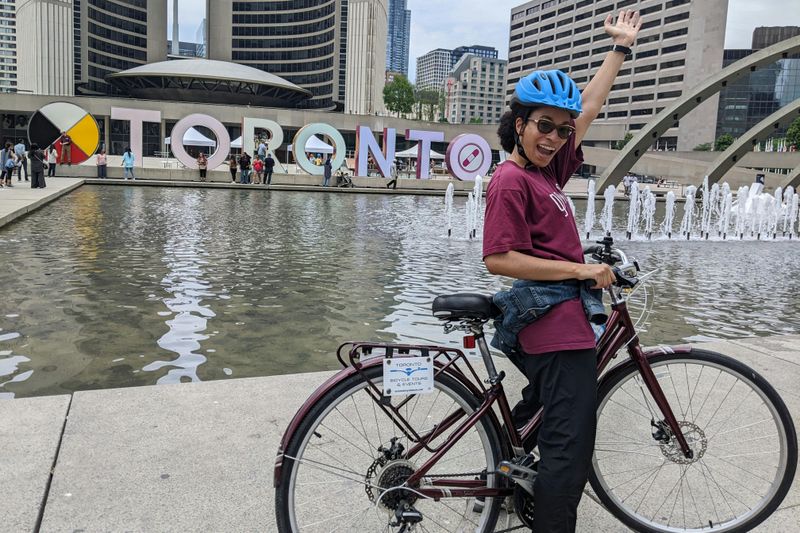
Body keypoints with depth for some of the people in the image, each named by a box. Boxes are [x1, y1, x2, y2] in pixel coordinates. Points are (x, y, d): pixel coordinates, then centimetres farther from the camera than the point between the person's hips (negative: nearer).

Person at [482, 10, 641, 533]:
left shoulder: (547, 168, 10)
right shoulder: (512, 181, -15)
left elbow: (590, 107, 21)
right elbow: (499, 259, -23)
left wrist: (622, 46, 28)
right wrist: (581, 269, -18)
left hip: (555, 320, 10)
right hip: (560, 323, -10)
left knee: (546, 413, 26)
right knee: (571, 446, -5)